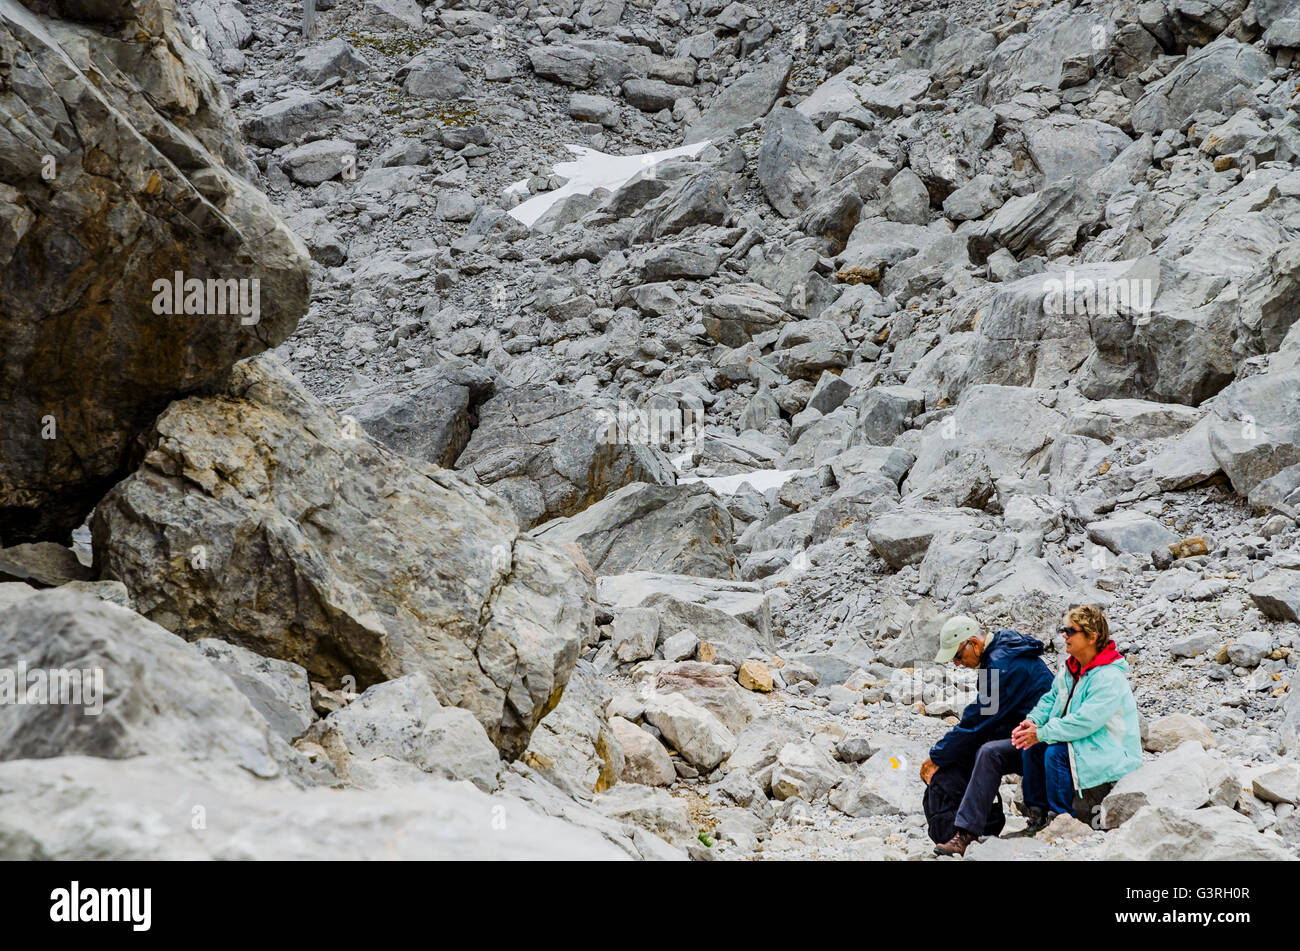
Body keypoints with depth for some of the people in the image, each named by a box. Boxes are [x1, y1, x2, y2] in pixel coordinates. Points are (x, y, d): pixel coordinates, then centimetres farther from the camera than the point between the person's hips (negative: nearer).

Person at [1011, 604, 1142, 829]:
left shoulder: (1109, 678, -25)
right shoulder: (1071, 668, 4)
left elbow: (1084, 722, -30)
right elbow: (1051, 698, 14)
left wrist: (1042, 733, -24)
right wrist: (1033, 721, -7)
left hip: (1109, 755, -9)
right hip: (1083, 743, 9)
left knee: (1055, 753, -27)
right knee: (1031, 747, -7)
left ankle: (1065, 817, -12)